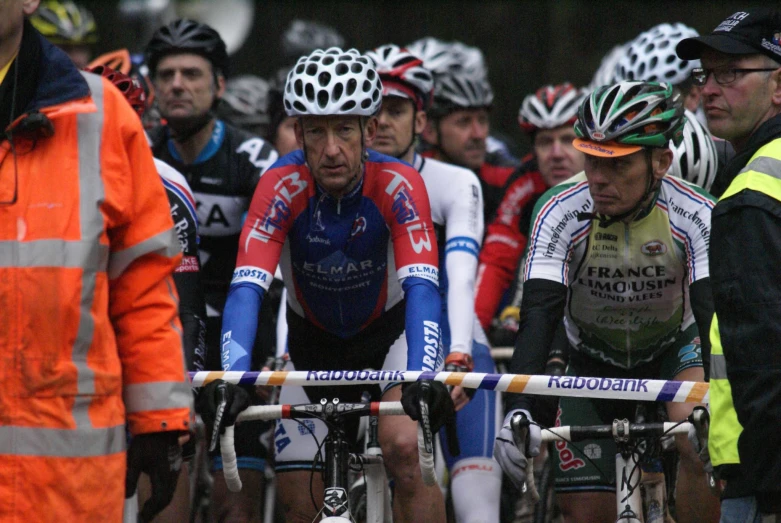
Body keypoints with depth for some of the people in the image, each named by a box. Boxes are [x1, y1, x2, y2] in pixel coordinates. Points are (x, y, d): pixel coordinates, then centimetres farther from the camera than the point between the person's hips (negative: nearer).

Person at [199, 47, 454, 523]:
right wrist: (232, 377, -52)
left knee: (405, 448, -29)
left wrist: (423, 377, -55)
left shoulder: (399, 186, -29)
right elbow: (247, 288, -36)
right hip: (314, 344, 2)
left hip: (389, 332, -2)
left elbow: (422, 287, -38)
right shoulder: (282, 187, -27)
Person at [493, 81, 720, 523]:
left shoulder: (696, 216, -28)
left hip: (674, 349, -1)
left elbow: (714, 316, -34)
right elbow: (539, 317, -33)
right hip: (595, 361, 1)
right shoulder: (560, 212, -27)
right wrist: (517, 410, -48)